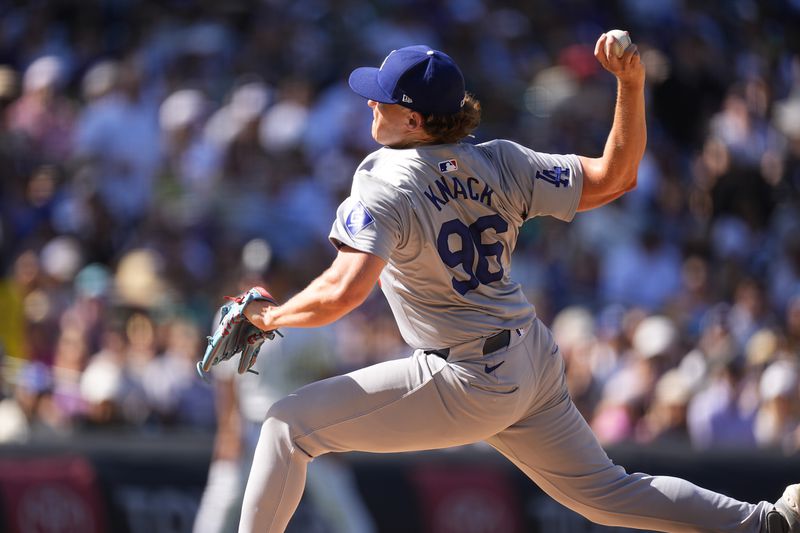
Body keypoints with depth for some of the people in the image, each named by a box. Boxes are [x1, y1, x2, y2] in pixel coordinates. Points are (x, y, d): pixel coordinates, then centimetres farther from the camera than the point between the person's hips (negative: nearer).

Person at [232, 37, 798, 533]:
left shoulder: (384, 187, -17)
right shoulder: (500, 164, 2)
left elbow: (343, 291, -29)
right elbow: (614, 178, 4)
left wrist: (269, 316, -12)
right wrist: (632, 84, -1)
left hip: (467, 386, -8)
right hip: (534, 366, 8)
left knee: (290, 423, -1)